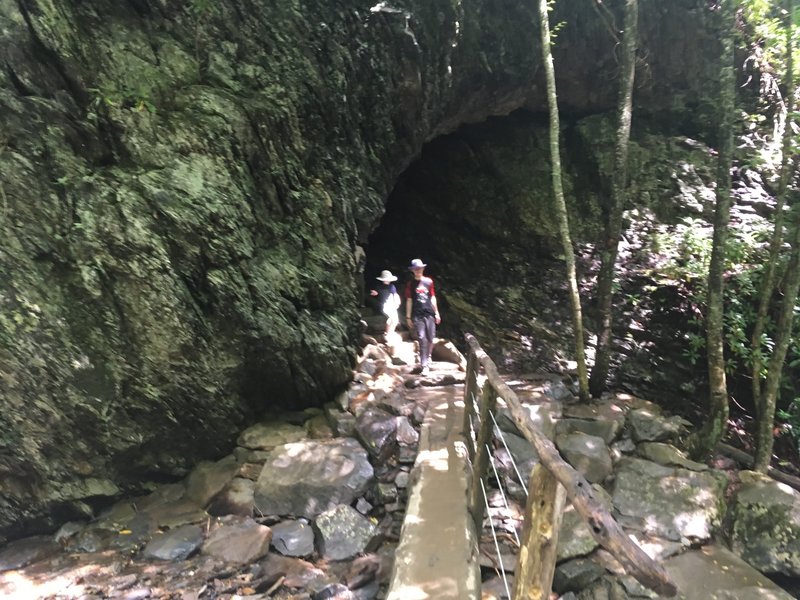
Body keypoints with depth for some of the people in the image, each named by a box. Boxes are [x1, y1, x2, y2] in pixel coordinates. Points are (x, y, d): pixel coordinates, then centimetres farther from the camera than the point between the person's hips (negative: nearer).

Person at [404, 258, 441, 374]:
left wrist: (436, 313, 10)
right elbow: (409, 301, 5)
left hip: (429, 314, 2)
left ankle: (428, 357, 33)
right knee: (422, 339, -7)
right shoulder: (411, 284, 4)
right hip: (417, 315, -2)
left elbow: (433, 298, 13)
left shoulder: (429, 281, 8)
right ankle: (424, 365, -4)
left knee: (430, 338, 5)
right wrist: (408, 317, 2)